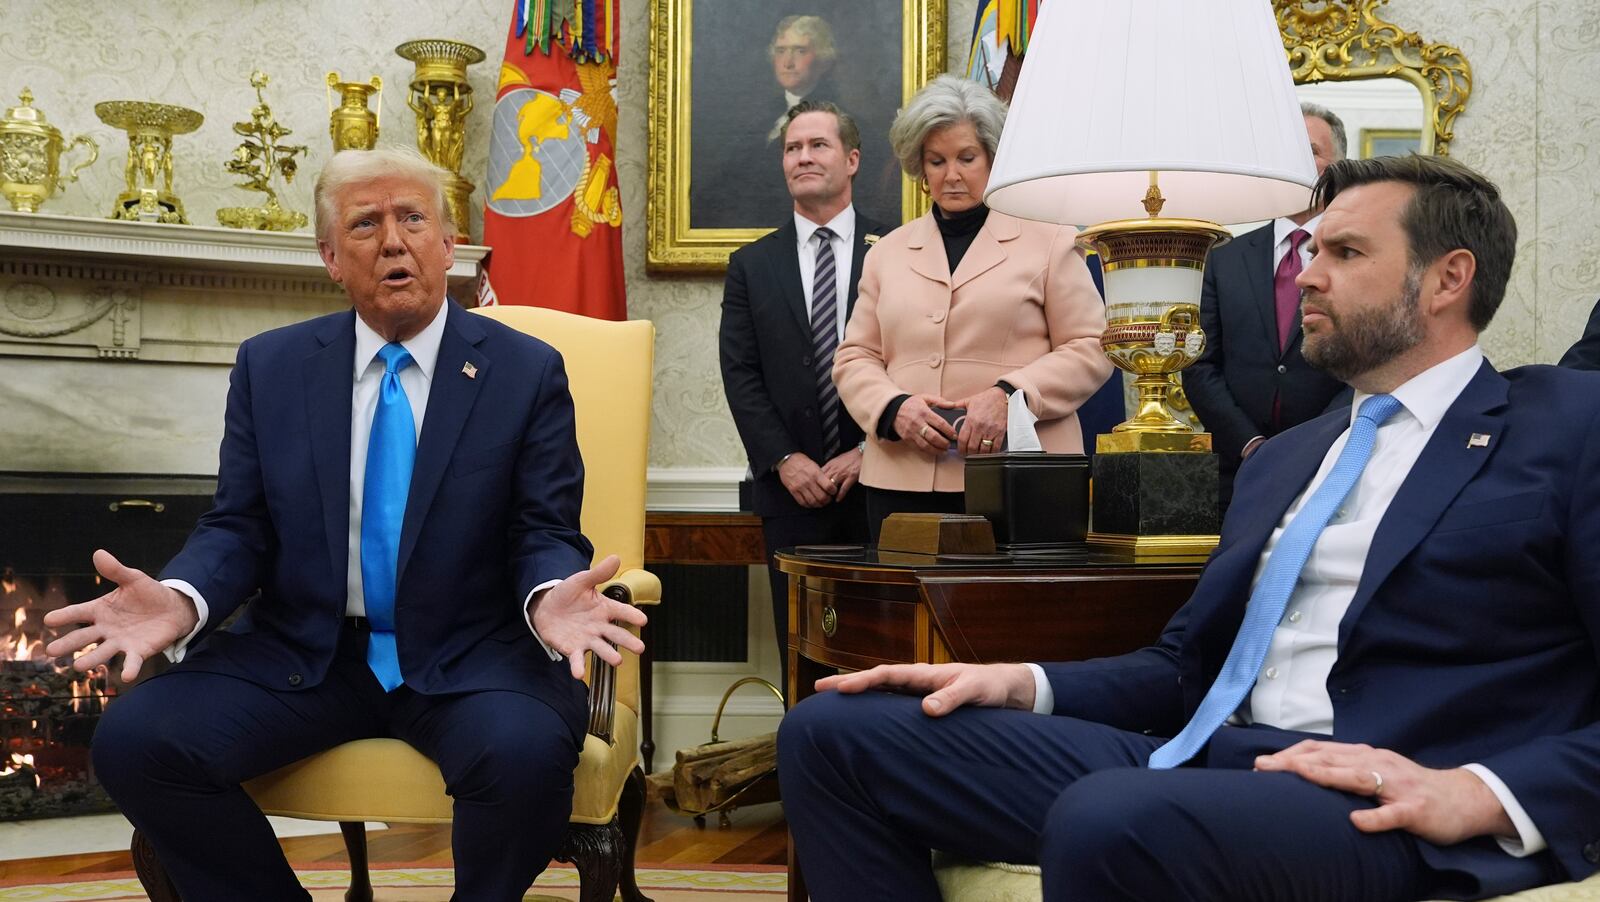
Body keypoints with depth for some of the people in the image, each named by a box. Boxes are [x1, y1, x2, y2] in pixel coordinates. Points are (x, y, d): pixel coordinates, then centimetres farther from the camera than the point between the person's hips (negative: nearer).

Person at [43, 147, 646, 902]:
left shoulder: (526, 371, 0)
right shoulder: (270, 366, 7)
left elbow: (544, 534, -2)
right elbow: (239, 527, 5)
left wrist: (550, 599, -27)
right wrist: (182, 598, -18)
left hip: (467, 659, -2)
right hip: (301, 655, 3)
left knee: (529, 753, -34)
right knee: (133, 741, -20)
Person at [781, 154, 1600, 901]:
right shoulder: (1283, 458, 24)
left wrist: (1485, 794, -21)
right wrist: (1024, 684, 7)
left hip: (1382, 805, -7)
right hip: (1195, 765, 7)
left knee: (1112, 820, -40)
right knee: (834, 732, -6)